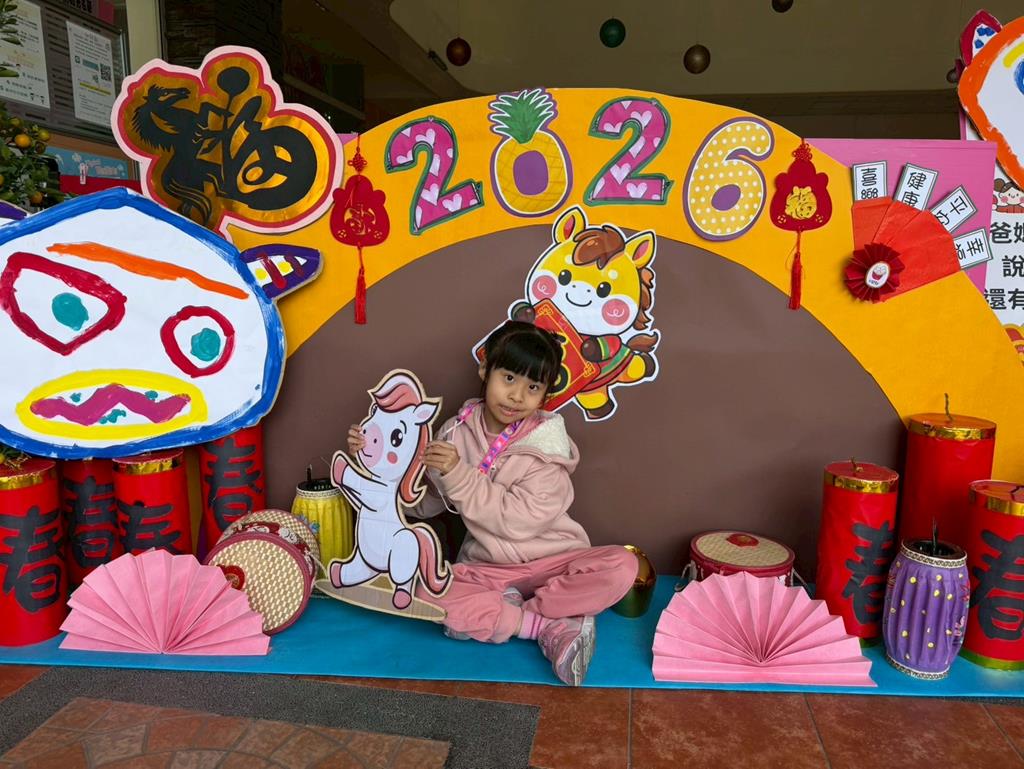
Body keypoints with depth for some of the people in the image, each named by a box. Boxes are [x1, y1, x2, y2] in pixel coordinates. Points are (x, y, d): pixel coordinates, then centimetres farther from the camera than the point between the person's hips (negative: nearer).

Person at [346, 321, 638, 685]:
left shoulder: (545, 446, -12)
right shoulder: (458, 432, -2)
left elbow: (517, 521, -22)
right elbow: (423, 504, 5)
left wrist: (458, 475, -26)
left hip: (554, 562, -2)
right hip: (487, 569, 2)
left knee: (621, 566, -29)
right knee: (420, 589, -26)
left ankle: (484, 615, -23)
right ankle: (547, 626, -20)